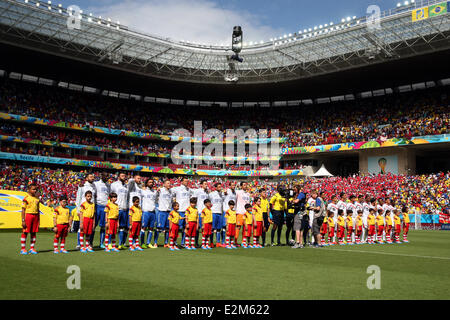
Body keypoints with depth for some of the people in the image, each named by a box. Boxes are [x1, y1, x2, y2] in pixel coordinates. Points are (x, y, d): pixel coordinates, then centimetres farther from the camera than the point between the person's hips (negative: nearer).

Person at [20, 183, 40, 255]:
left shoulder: (37, 198, 12)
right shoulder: (26, 198, -6)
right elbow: (23, 210, -7)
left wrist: (38, 220, 14)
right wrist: (23, 220, -12)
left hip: (35, 216, 6)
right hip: (28, 215, -6)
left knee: (33, 232, 7)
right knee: (25, 232, -2)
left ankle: (32, 248, 14)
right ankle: (23, 249, 4)